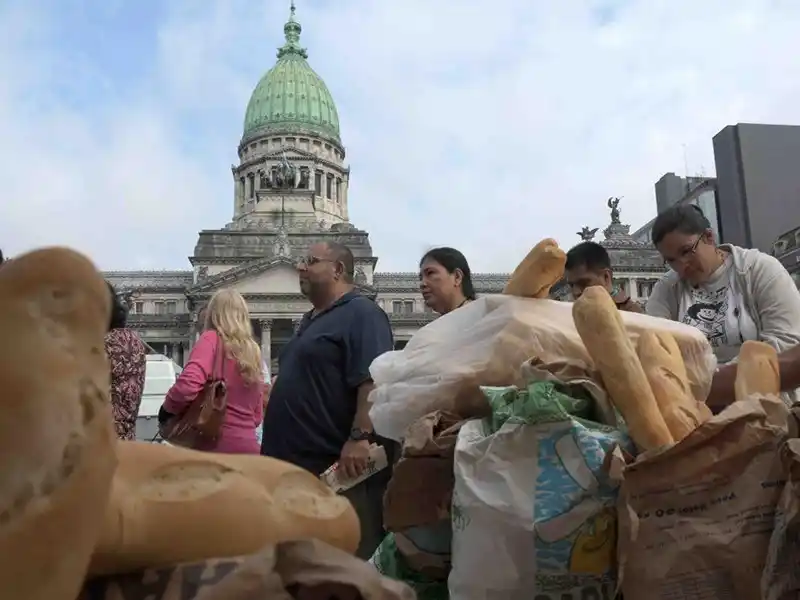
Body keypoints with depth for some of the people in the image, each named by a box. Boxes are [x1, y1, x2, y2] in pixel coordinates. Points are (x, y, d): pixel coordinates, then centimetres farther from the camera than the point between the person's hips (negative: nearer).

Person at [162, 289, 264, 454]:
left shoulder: (212, 339, -5)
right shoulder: (253, 350, 12)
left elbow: (188, 384, -21)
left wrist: (166, 411, -3)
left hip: (217, 446, -5)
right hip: (248, 447, 6)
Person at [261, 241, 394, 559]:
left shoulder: (361, 314, -10)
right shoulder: (310, 319, 20)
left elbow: (372, 380, -22)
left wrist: (359, 437, -30)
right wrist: (277, 452, 23)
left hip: (338, 465, -10)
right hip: (299, 462, 10)